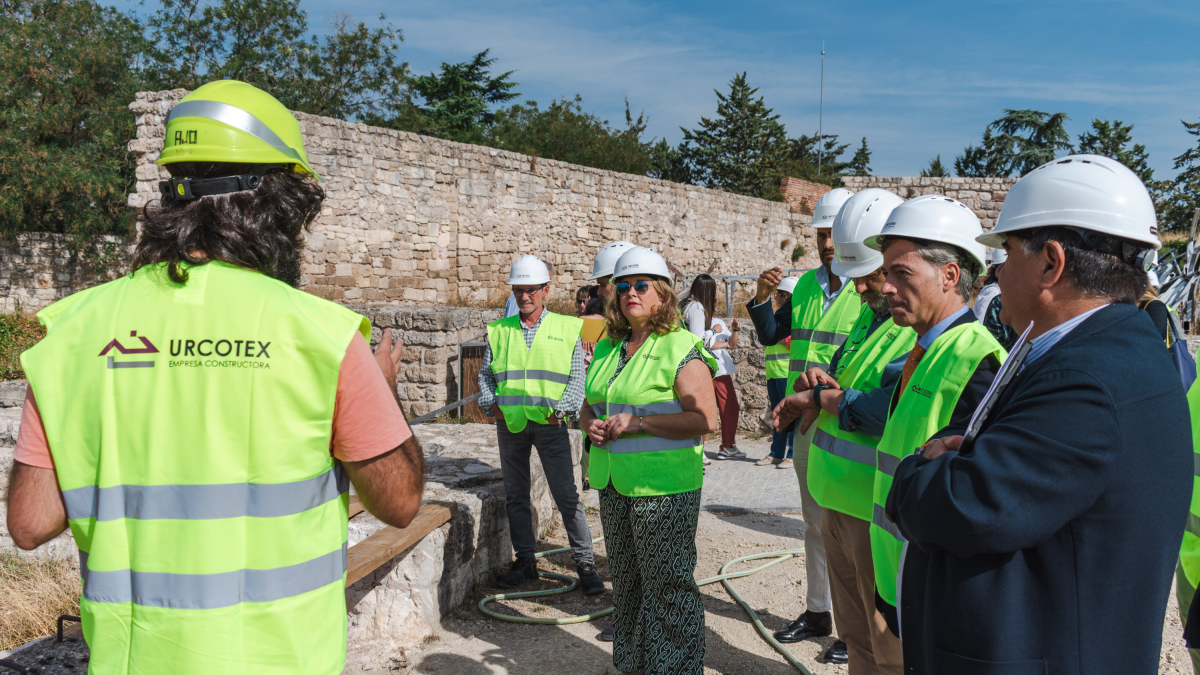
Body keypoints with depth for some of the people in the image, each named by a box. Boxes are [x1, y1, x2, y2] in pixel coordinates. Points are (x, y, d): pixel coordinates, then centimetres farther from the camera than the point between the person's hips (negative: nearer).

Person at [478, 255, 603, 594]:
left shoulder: (567, 328, 4)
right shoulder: (498, 330, 11)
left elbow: (577, 377, 4)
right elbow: (485, 373, 15)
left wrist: (561, 410, -9)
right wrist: (491, 403, -2)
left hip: (549, 424, -3)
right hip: (509, 423, 3)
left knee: (566, 495, -4)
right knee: (515, 495, 9)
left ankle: (584, 563, 4)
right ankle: (525, 560, 22)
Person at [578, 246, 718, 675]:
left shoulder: (681, 349, -11)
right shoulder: (607, 348, 12)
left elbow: (704, 419, -19)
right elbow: (589, 407, 22)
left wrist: (637, 423, -21)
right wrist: (591, 423, -1)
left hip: (663, 488, -7)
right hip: (614, 485, 8)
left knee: (667, 584, -1)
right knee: (626, 582, 17)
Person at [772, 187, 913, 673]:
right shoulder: (873, 313, 13)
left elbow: (891, 411, -27)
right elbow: (845, 378, 22)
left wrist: (818, 400, -13)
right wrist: (817, 377, -2)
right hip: (839, 504, 9)